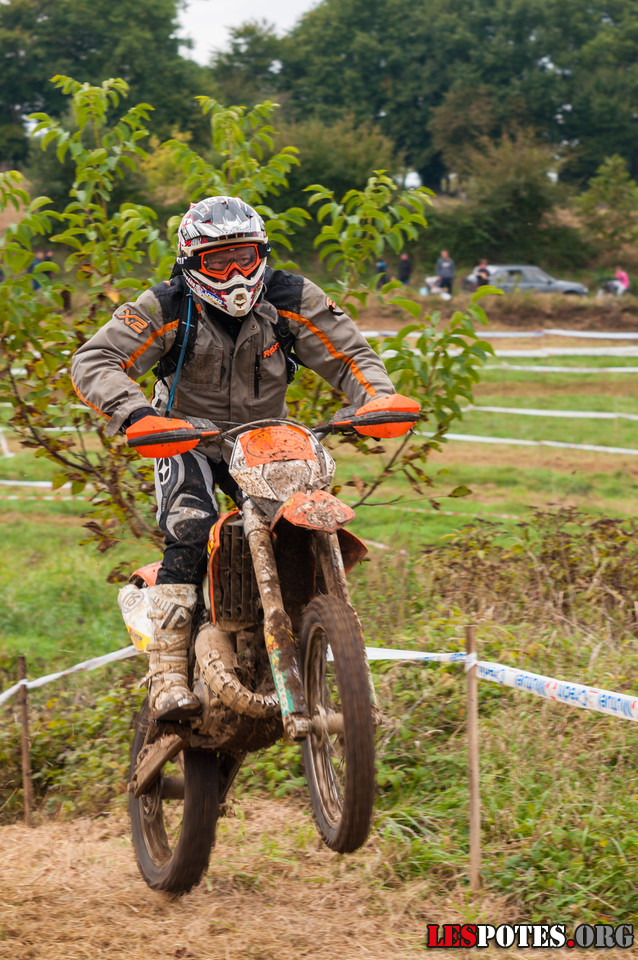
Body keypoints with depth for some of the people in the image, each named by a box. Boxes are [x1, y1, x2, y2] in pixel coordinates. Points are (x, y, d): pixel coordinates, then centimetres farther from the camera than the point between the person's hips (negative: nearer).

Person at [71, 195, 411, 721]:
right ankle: (168, 675, -29)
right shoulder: (166, 308, -17)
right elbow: (94, 362, -24)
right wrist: (136, 412, -43)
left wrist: (380, 399, -29)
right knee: (190, 531, -27)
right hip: (188, 439, -3)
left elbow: (349, 354, -8)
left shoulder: (292, 298, -11)